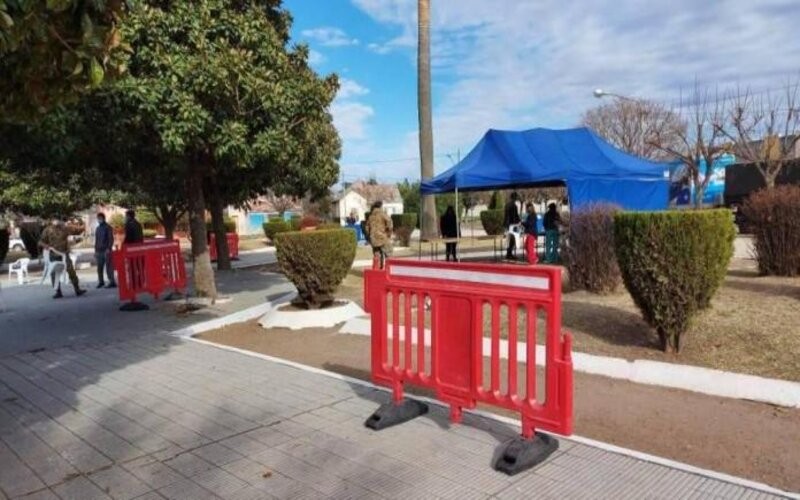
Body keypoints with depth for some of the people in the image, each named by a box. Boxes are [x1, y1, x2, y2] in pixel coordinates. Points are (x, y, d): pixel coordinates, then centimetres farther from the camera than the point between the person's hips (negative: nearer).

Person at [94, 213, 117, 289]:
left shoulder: (108, 227, -1)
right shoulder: (97, 228, 18)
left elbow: (111, 239, -8)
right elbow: (96, 240, 22)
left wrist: (109, 248, -18)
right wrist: (95, 250, 16)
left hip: (106, 251, -6)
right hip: (99, 251, 6)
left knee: (109, 267, -8)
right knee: (99, 268, 7)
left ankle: (112, 282, -7)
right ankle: (101, 282, 16)